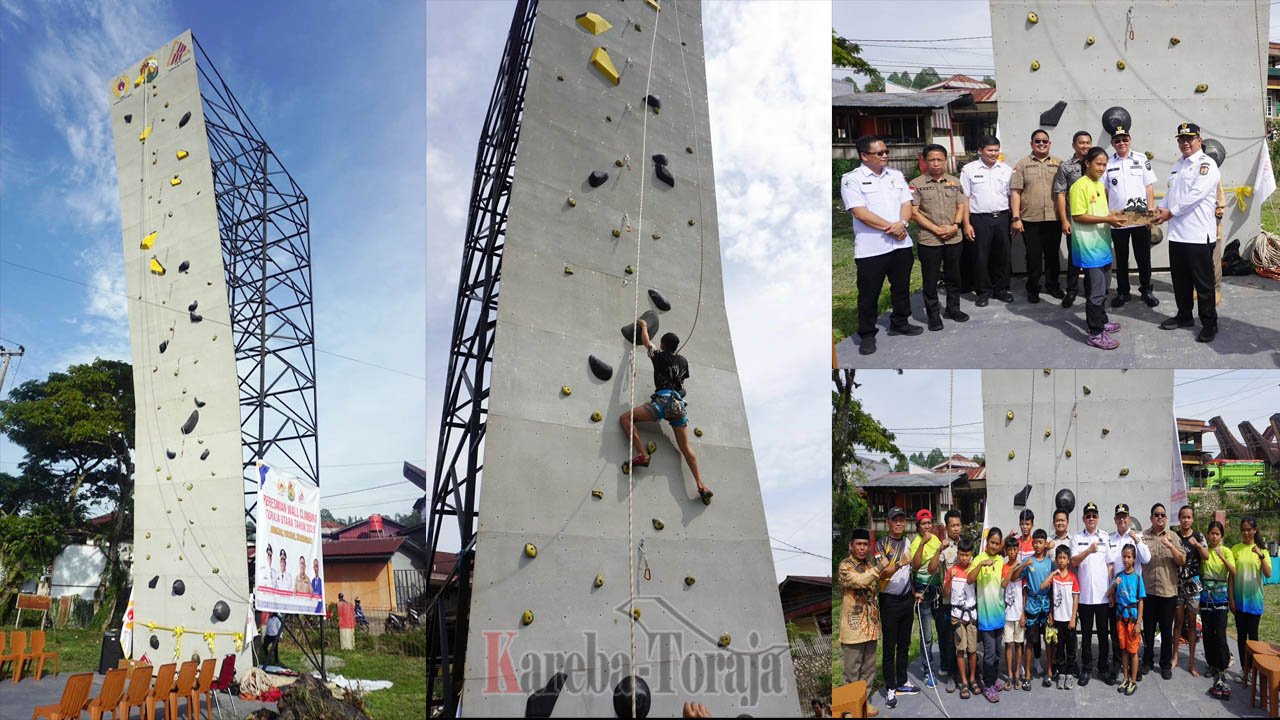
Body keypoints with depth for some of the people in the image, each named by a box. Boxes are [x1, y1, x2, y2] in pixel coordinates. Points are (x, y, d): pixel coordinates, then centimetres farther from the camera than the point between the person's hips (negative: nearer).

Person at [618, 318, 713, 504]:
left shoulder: (660, 356, 6)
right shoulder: (683, 361, 18)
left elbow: (646, 342, 24)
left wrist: (644, 326, 43)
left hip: (663, 400, -6)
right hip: (680, 404, 6)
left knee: (625, 418, -1)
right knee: (685, 447, 7)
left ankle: (642, 454, -16)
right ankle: (701, 486, -4)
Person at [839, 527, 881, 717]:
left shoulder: (869, 565, 10)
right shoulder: (845, 565, -13)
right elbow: (860, 581, -31)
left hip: (870, 624, 7)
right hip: (853, 625, -7)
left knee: (869, 668, 14)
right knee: (853, 669, 3)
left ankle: (864, 700, 27)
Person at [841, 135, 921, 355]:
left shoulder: (896, 176, 11)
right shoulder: (852, 179, -8)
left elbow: (906, 203, 7)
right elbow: (860, 213, -15)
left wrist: (902, 224, -14)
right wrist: (890, 228, -14)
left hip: (901, 244, 5)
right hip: (871, 248, -5)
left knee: (901, 287, 16)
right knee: (869, 293, 2)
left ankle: (900, 323, 34)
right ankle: (867, 335, 14)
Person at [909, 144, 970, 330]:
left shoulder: (954, 182, 9)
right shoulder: (916, 184, -5)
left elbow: (960, 206, 11)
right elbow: (914, 212, -9)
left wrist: (955, 226, -7)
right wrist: (936, 229, -14)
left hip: (954, 238, 4)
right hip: (929, 240, -4)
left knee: (953, 276, 14)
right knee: (930, 279, 2)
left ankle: (953, 309, 29)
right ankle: (933, 315, 12)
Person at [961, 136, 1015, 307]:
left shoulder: (1007, 169, 8)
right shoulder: (969, 170, -1)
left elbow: (1012, 195, 11)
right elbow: (964, 198, -2)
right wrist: (967, 224, -6)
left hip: (1002, 217, 3)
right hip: (979, 219, -3)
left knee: (1003, 255, 9)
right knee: (981, 256, 3)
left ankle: (1001, 289, 23)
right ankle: (984, 291, 15)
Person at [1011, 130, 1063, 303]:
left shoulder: (1058, 164, 8)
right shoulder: (1022, 164, 3)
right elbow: (1015, 192, -2)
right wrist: (1016, 218, -9)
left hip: (1054, 219, 2)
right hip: (1030, 220, -2)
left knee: (1052, 255, 11)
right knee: (1033, 256, 4)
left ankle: (1052, 285, 26)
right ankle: (1033, 289, 15)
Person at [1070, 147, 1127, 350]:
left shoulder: (1100, 185, 14)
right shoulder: (1080, 186, -14)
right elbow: (1078, 216, -18)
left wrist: (1112, 216, 4)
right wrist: (1106, 219, -21)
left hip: (1103, 244, 9)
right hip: (1089, 247, -9)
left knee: (1103, 288, 18)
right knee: (1096, 291, -7)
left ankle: (1101, 321, 31)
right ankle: (1095, 334, -2)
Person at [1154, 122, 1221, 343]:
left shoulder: (1206, 164, -8)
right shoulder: (1177, 166, 17)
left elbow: (1196, 194, -18)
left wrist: (1171, 212, -15)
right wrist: (1159, 209, 2)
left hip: (1199, 234, -7)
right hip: (1176, 232, 8)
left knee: (1203, 282, 0)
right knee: (1180, 279, 16)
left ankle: (1209, 324, 9)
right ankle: (1184, 316, 30)